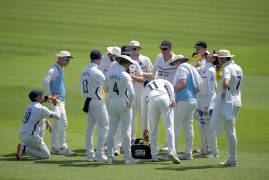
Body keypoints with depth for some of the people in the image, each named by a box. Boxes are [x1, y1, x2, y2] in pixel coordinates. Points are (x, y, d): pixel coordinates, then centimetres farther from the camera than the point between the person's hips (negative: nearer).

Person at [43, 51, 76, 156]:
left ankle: (55, 147, 16)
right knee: (63, 123, -13)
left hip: (61, 99, 10)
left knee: (57, 124, 12)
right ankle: (62, 147, -12)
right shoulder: (53, 70, -14)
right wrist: (50, 96, -25)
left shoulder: (61, 69, 15)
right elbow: (46, 81, -28)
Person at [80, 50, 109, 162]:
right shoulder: (97, 72, -17)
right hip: (97, 102, -8)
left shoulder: (84, 72, 8)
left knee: (90, 127, 12)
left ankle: (89, 154, 15)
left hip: (88, 101, 8)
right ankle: (99, 154, -6)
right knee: (103, 127, -2)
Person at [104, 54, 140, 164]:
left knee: (111, 130, 10)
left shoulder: (109, 74, 2)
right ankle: (128, 158, 2)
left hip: (112, 103, 5)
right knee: (126, 131, 0)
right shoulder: (125, 75, -16)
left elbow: (106, 89, 14)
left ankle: (110, 156, 10)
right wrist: (129, 103, -7)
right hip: (123, 104, -5)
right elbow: (131, 92, -22)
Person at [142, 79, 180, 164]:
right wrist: (172, 99, 1)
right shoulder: (161, 81, 37)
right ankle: (172, 151, -23)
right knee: (169, 127, -7)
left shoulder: (145, 90, 36)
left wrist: (145, 127, 44)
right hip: (165, 98, -1)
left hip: (152, 102, 1)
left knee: (153, 130, 14)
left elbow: (144, 111, 37)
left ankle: (154, 155, 13)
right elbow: (170, 86, 12)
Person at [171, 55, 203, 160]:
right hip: (193, 100, 9)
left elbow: (182, 82, -18)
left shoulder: (182, 68, -5)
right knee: (189, 127, 10)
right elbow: (198, 87, 17)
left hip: (183, 101, -9)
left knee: (175, 126, -7)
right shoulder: (192, 69, 21)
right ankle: (188, 153, 10)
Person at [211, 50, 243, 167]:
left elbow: (226, 83, -34)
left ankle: (233, 160, -6)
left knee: (230, 131, -6)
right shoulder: (238, 68, 13)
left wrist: (223, 92, -17)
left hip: (228, 102, -9)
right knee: (231, 131, 15)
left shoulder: (227, 69, -16)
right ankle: (231, 158, 18)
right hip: (237, 101, 9)